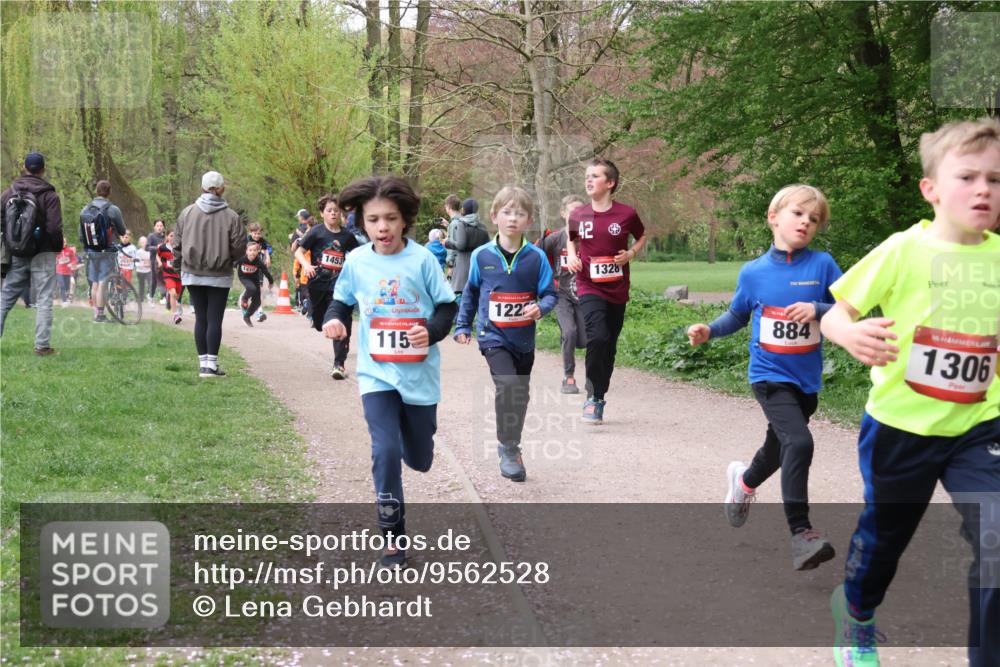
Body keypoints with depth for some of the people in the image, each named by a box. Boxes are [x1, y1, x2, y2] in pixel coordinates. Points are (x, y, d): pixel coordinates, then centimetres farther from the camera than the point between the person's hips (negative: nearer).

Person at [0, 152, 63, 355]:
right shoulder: (49, 195, -10)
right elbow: (54, 228, -15)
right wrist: (59, 247, 1)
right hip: (42, 255, -4)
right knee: (44, 301, 1)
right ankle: (42, 345, -1)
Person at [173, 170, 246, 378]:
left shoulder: (187, 213, -2)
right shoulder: (230, 216, -10)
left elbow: (177, 244, 2)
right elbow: (240, 247, -8)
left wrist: (179, 263, 17)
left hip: (193, 274, 3)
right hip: (219, 276, -3)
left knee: (201, 318, 9)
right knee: (215, 320, 1)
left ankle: (203, 363, 11)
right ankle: (211, 364, -2)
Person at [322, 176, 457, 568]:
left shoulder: (422, 259, -9)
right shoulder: (356, 261, -3)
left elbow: (447, 306, -3)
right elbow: (343, 299, 12)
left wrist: (432, 331, -22)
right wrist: (333, 318, -10)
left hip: (419, 374, 0)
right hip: (376, 374, 0)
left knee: (420, 458, 14)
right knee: (385, 452, -13)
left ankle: (409, 436, 54)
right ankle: (392, 537, -1)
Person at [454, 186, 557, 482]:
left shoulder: (536, 257, -6)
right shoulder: (482, 256, -5)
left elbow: (549, 293, -2)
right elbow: (470, 293, 9)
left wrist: (541, 307, -23)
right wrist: (463, 326, 11)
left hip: (524, 339, 3)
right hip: (493, 336, -2)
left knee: (520, 395, 15)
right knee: (507, 385, -22)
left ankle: (511, 444, 36)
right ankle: (509, 450, -10)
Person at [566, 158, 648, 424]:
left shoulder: (626, 214, -5)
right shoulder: (578, 215, -1)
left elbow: (642, 237, 13)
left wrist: (631, 253, -6)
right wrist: (572, 255, -1)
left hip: (617, 291, 1)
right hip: (589, 289, -1)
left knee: (609, 347, 10)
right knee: (598, 338, -22)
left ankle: (598, 399, 27)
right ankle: (593, 397, -10)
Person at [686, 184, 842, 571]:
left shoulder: (822, 265, -5)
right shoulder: (753, 273, -3)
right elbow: (738, 315, 12)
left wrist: (818, 310, -23)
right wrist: (709, 330, -3)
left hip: (807, 379, 3)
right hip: (770, 375, -3)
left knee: (780, 448, 20)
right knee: (798, 442, -24)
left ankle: (744, 481, 54)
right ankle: (800, 533, -18)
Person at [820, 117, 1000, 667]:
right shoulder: (904, 250, -12)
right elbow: (833, 315, -11)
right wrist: (851, 334, -33)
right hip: (900, 426, -2)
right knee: (883, 535, 17)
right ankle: (855, 612, 48)